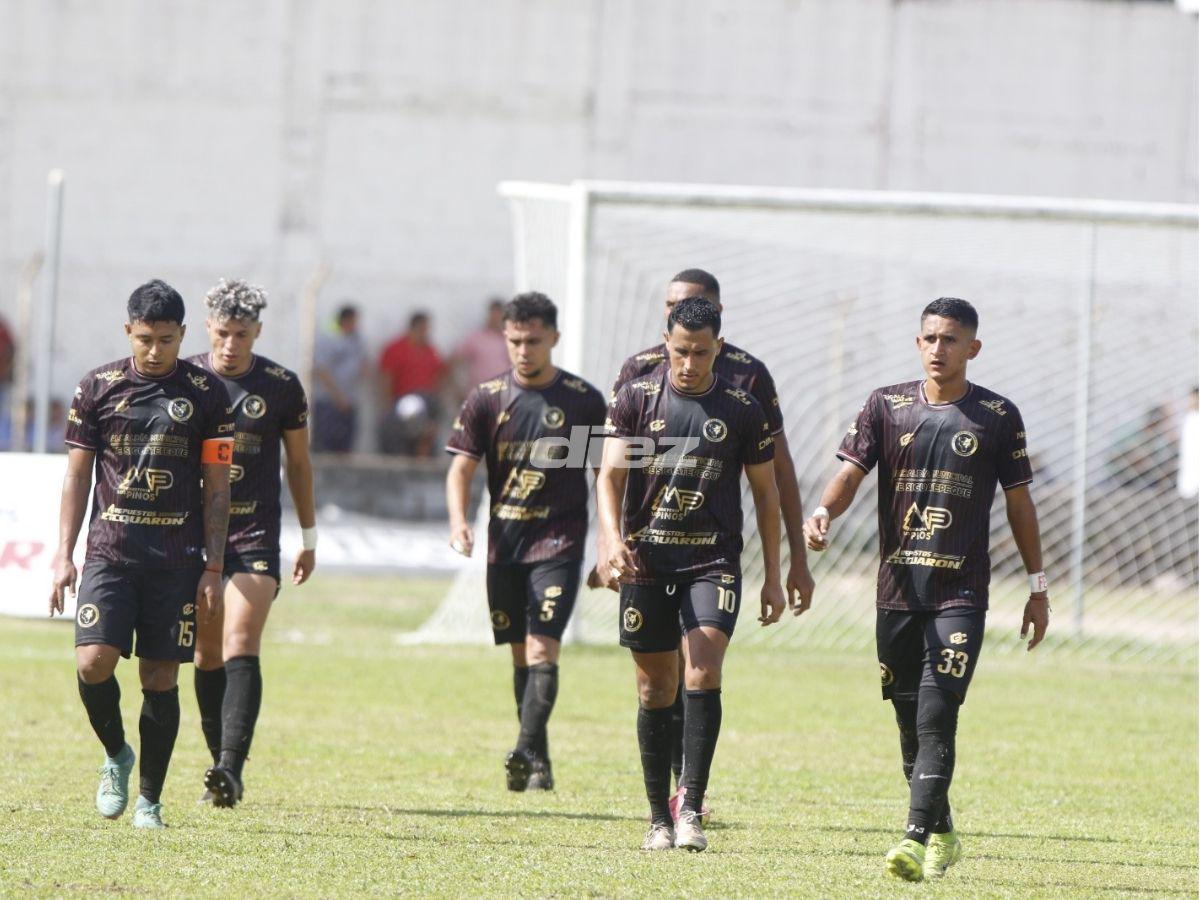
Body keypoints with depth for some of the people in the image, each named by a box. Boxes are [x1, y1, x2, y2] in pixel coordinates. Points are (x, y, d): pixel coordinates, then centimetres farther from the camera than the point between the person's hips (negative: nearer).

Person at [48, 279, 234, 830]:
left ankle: (150, 798, 11)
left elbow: (216, 487, 5)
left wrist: (213, 568, 0)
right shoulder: (98, 388, 5)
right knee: (93, 662, -14)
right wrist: (63, 555, 2)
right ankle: (116, 756, 13)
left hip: (177, 557, 0)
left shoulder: (207, 395, 2)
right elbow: (77, 474, 9)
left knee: (161, 678, 0)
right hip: (109, 551, 1)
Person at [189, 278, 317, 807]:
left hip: (256, 536, -2)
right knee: (208, 655, 7)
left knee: (241, 648, -16)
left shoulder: (281, 386, 1)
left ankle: (231, 767, -25)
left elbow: (299, 463, 12)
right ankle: (222, 764, 18)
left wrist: (309, 538, 15)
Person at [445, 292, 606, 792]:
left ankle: (525, 753, -26)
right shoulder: (486, 398, 5)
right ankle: (538, 762, 16)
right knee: (521, 654, 8)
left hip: (559, 540, -3)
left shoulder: (583, 401, 0)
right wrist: (459, 521, -15)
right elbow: (461, 467, 4)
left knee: (542, 649, -16)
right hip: (505, 541, 3)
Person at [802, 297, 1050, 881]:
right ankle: (941, 833, 23)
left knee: (936, 717, -15)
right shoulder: (886, 407, 7)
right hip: (897, 589, 3)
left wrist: (1037, 588, 10)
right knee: (910, 721, 8)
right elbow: (850, 473, -2)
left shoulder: (997, 416, 3)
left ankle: (918, 840, -21)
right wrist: (823, 513, -25)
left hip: (962, 593, -3)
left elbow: (1019, 503, 9)